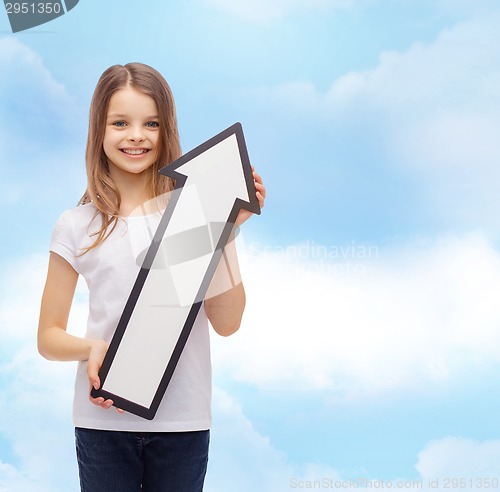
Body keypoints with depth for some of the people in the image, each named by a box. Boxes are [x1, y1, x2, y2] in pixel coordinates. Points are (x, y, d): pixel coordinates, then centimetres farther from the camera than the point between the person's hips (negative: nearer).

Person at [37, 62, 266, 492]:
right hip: (104, 419, 1)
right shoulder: (77, 227, 2)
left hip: (183, 420, 0)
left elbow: (226, 322, -5)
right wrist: (93, 348, -14)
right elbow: (49, 337, 6)